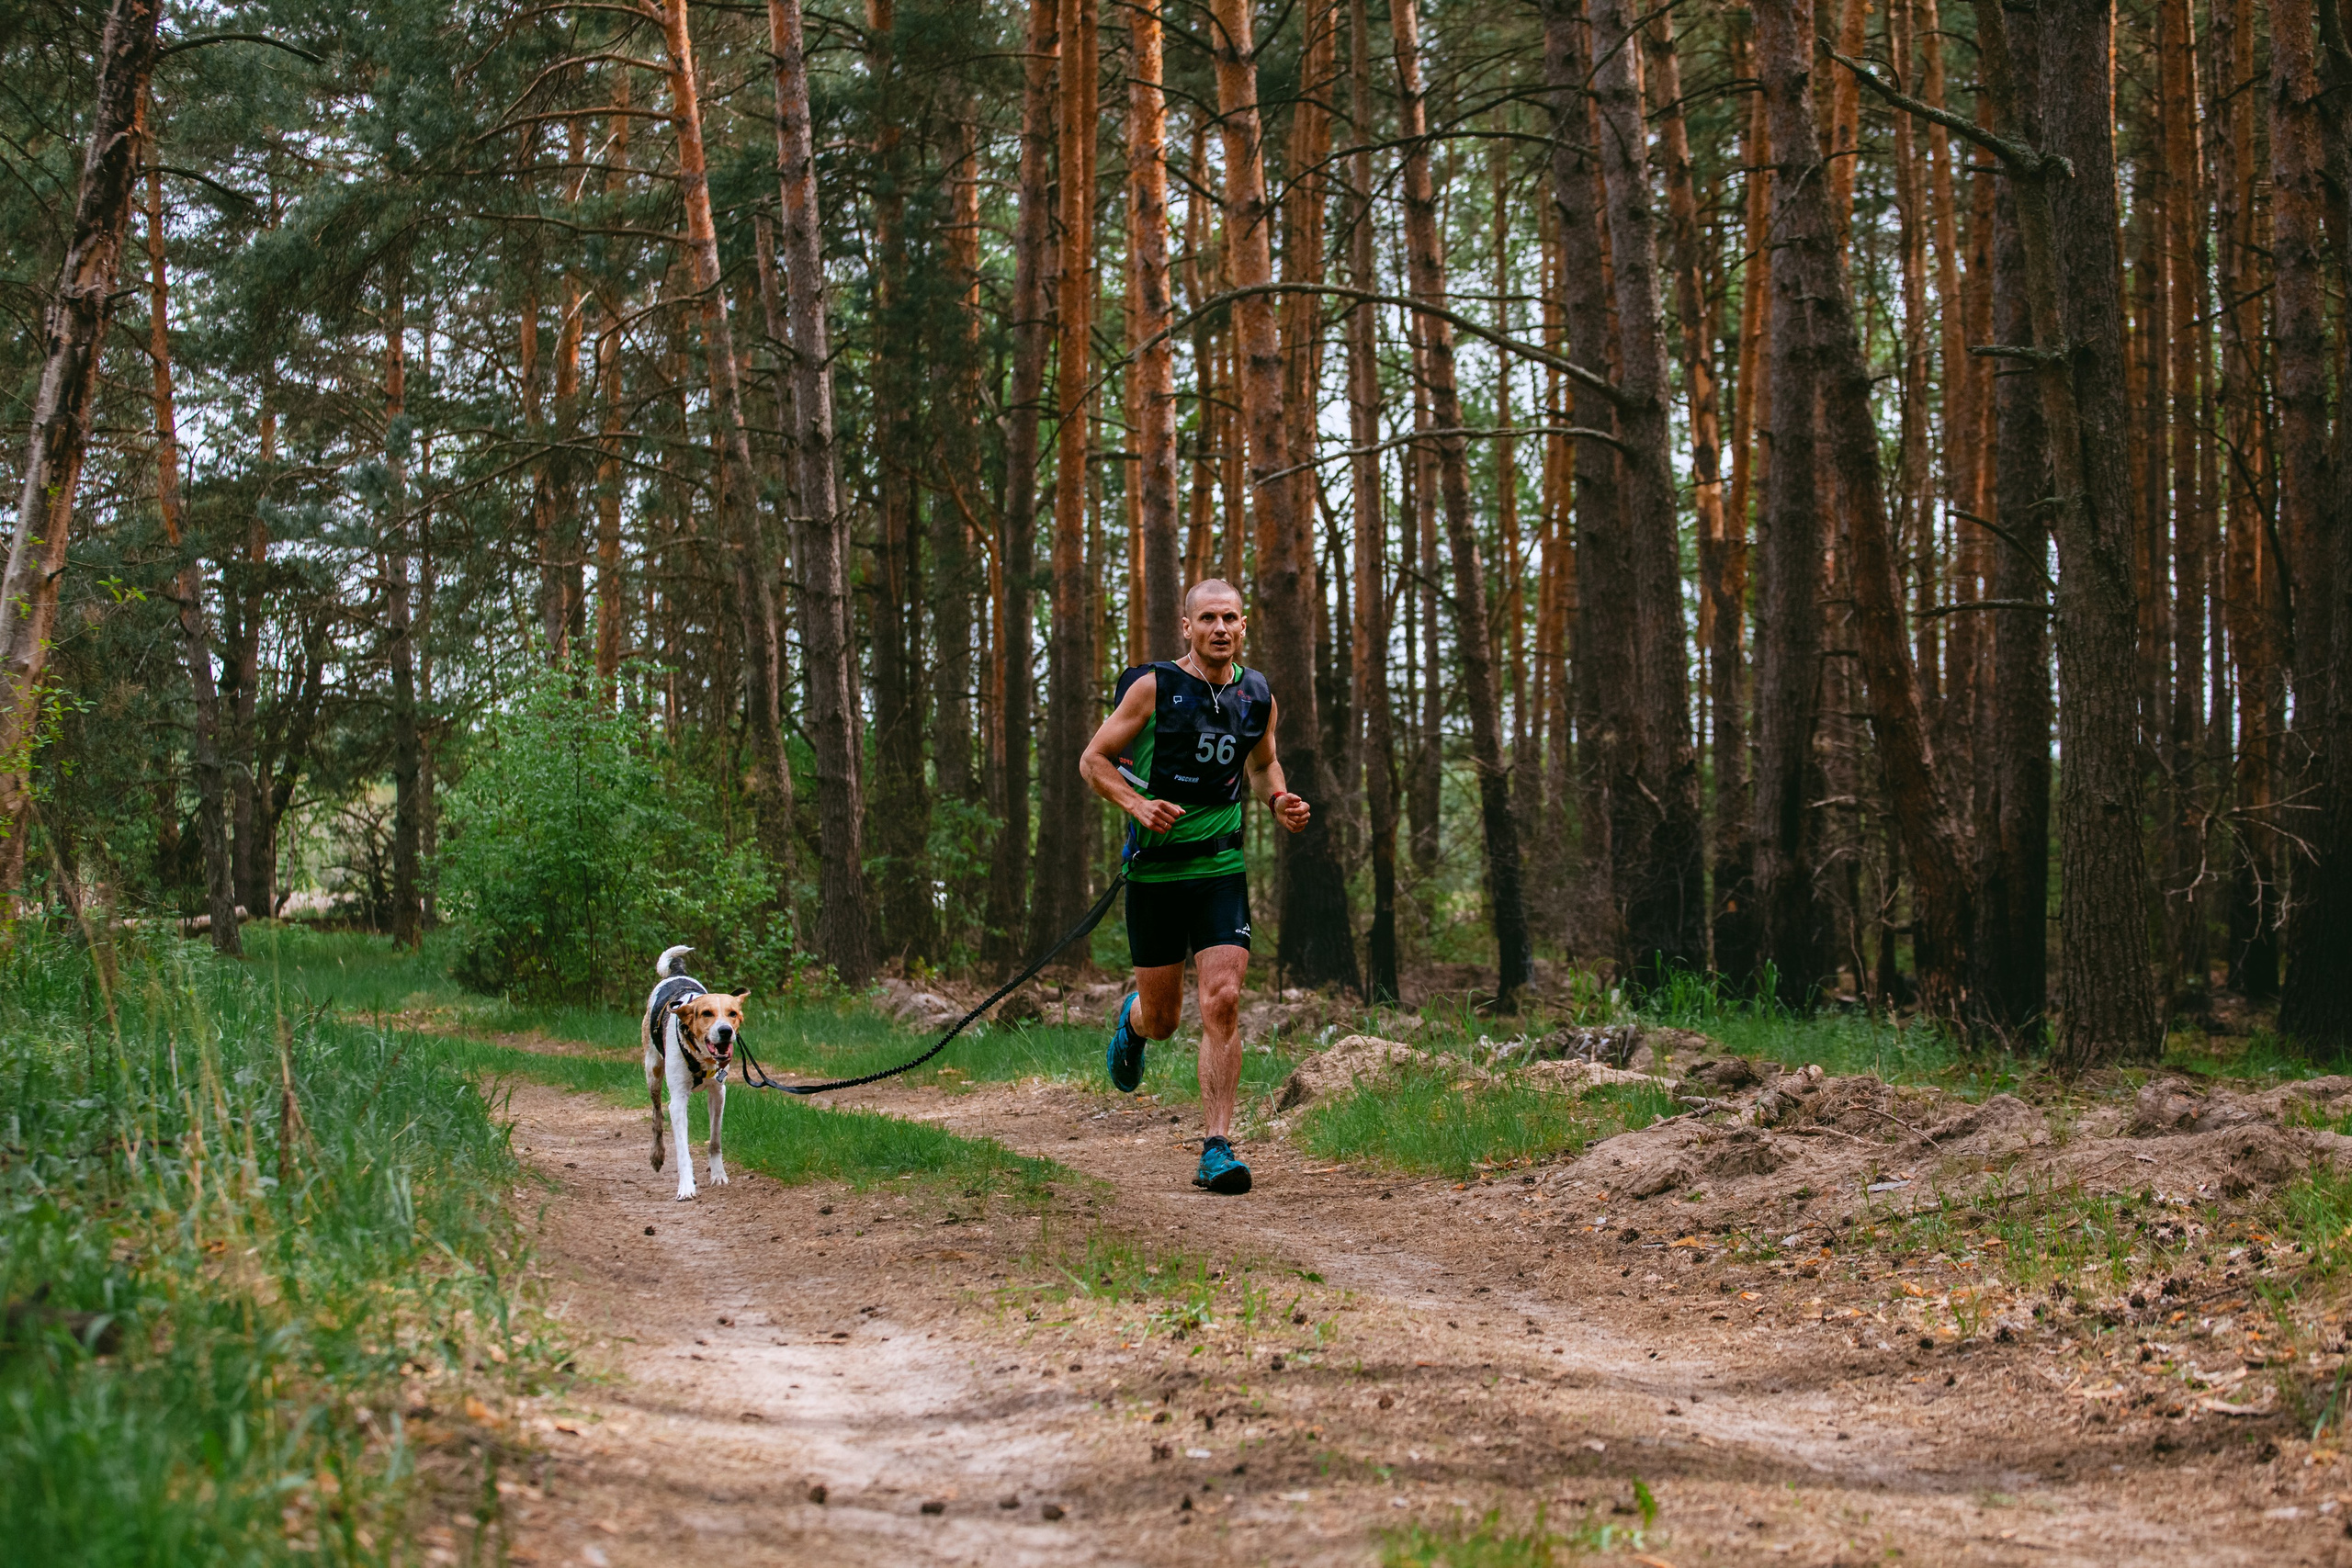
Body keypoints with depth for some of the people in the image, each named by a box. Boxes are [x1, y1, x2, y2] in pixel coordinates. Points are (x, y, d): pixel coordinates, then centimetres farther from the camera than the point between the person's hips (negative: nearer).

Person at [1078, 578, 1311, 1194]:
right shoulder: (1154, 686, -6)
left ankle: (1217, 1149, -10)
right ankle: (1133, 1016, 48)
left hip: (1221, 867, 2)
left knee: (1223, 1003, -14)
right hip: (1155, 867, -2)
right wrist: (1139, 805, -19)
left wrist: (1278, 800, 4)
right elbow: (1093, 760, -2)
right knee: (1163, 1018, 8)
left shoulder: (1257, 697, 5)